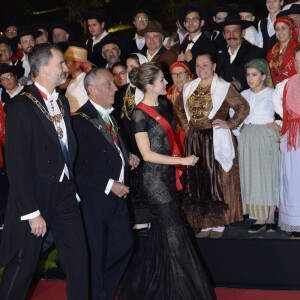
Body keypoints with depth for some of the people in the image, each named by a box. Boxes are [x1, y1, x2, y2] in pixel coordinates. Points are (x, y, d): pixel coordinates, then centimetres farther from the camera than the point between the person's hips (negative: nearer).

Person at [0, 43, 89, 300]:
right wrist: (32, 212, -18)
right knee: (24, 265, 5)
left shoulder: (62, 102, 9)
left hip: (65, 194, 7)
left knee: (79, 261, 9)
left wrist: (73, 187, 7)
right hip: (36, 197, -7)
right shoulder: (23, 107, -14)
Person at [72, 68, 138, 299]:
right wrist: (109, 185, -20)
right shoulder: (81, 120, -17)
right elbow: (78, 167, -20)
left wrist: (128, 157, 6)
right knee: (97, 254, 6)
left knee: (123, 246, 14)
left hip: (118, 194, 8)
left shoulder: (110, 115, 10)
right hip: (96, 197, -8)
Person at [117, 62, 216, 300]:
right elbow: (147, 154, -16)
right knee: (174, 235, -2)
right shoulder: (140, 114, -14)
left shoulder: (163, 105, 8)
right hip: (154, 178, -8)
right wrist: (182, 160, -17)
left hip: (168, 175, 8)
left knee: (161, 232, 15)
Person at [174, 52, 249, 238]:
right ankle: (205, 224, 15)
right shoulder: (189, 88, 11)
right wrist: (185, 124, 14)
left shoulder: (224, 87, -5)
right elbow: (179, 107, 27)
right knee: (197, 182, 6)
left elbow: (243, 107, -7)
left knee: (218, 180, 0)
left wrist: (230, 124, -11)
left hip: (216, 140, -5)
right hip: (194, 141, 5)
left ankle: (219, 224, 9)